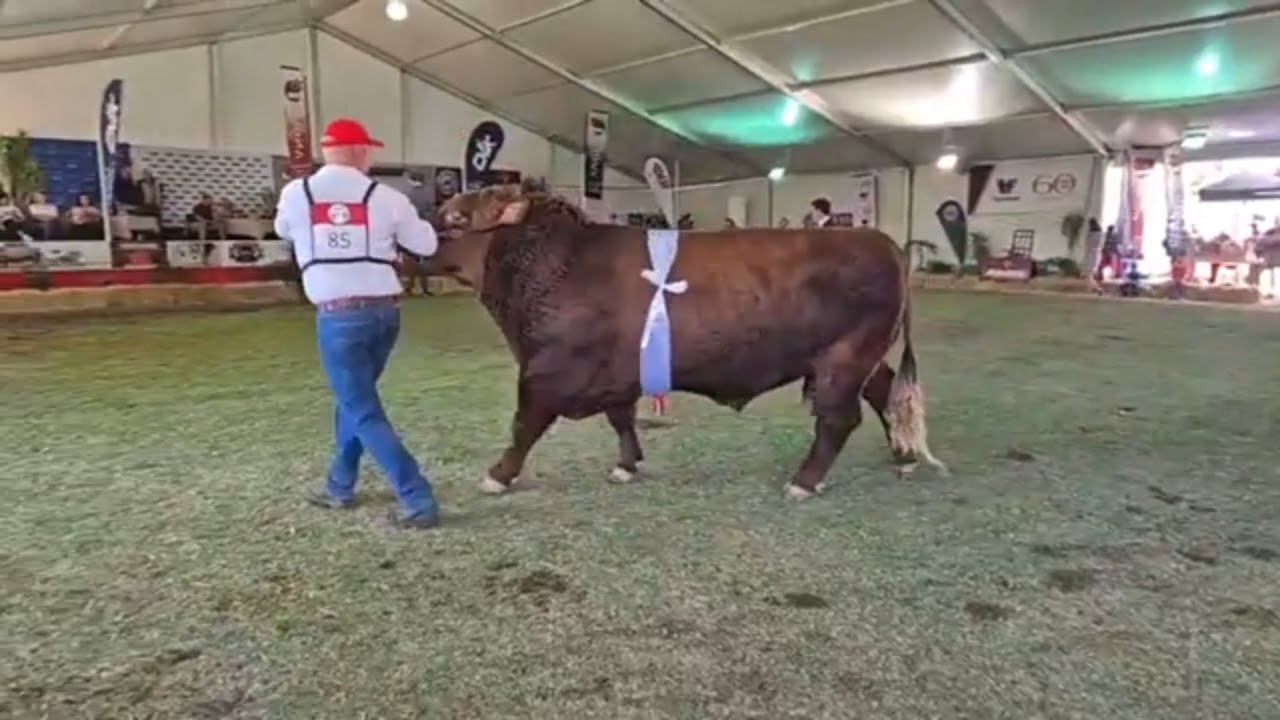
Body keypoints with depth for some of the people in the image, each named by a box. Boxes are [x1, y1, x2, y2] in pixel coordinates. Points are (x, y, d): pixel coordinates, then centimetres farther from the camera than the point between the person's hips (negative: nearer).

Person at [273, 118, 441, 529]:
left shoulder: (295, 193, 1)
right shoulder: (386, 198, 0)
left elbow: (283, 230, 23)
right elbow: (427, 246, 11)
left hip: (338, 315, -3)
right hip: (385, 310, 3)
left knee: (364, 413, 1)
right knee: (354, 398, 22)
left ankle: (418, 501, -5)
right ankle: (340, 487, 34)